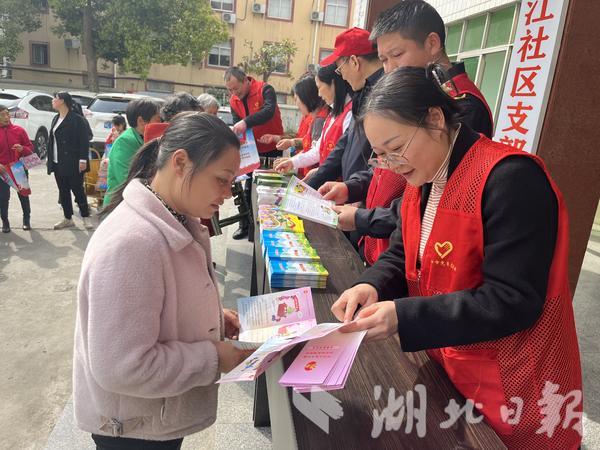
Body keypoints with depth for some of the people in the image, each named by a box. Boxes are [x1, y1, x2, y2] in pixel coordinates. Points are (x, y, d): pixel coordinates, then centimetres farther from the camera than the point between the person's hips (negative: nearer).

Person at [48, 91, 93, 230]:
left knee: (77, 189, -1)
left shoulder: (77, 119, -10)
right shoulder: (56, 119, 14)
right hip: (58, 163, 8)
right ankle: (68, 219, 21)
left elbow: (84, 141, -14)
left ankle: (86, 217, 10)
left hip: (73, 163, -8)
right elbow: (52, 140, 17)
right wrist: (49, 158, 14)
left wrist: (83, 160, -20)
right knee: (63, 191, 11)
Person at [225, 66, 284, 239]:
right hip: (252, 150, 5)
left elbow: (269, 111, -34)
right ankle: (245, 225, 18)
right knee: (249, 189, 8)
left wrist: (246, 122, -47)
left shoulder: (265, 90, -17)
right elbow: (236, 124, 1)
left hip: (272, 148, -5)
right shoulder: (234, 101, 1)